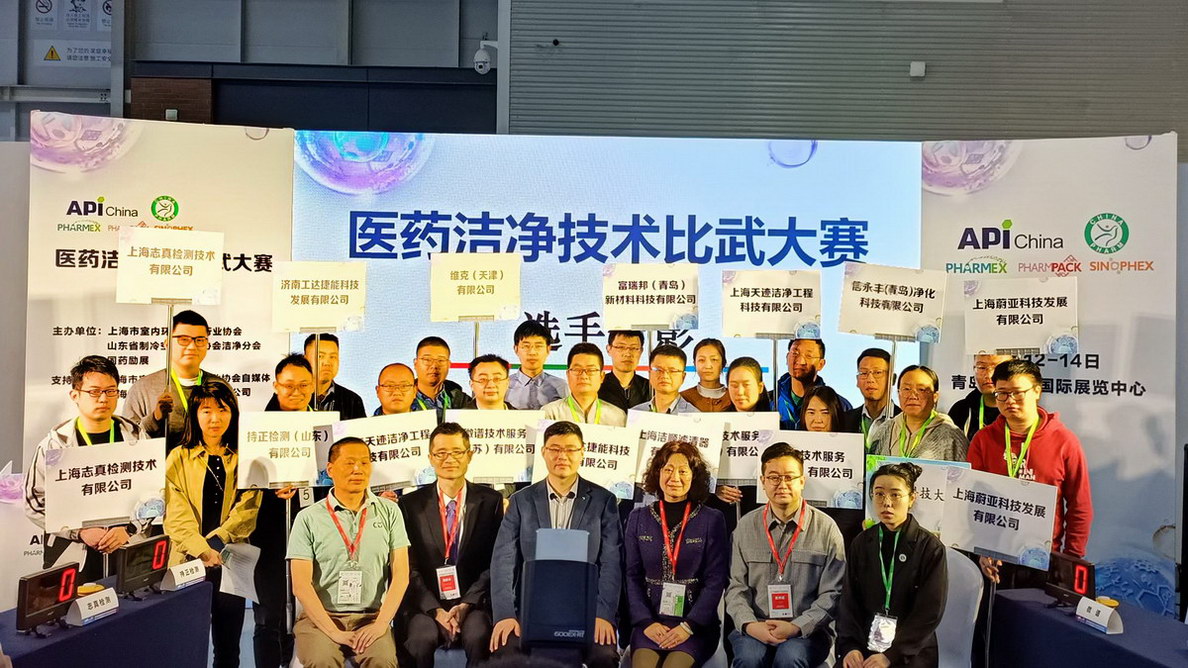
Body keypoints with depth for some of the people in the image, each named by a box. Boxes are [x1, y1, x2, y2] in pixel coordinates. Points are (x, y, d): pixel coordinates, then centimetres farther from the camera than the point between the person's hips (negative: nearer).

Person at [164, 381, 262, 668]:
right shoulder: (179, 458, 5)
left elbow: (247, 510, -2)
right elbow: (176, 514, -6)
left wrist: (216, 541, -17)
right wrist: (202, 550, -19)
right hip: (189, 561, -1)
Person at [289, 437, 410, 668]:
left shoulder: (389, 512, 6)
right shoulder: (308, 518, 2)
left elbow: (400, 574, 2)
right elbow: (301, 585, -3)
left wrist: (380, 624, -10)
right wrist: (333, 632, -12)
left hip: (371, 616, 1)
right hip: (319, 617, 0)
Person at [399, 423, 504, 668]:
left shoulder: (491, 501, 6)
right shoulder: (410, 504, 6)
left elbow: (494, 562, 3)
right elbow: (409, 568, 1)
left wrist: (467, 604, -10)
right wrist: (436, 610, -11)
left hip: (473, 602, 0)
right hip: (425, 604, 0)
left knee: (479, 638, -30)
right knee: (421, 640, -30)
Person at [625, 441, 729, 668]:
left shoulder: (712, 520, 3)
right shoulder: (638, 518, 9)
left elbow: (716, 581, 0)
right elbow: (632, 576, 6)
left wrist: (689, 626, -10)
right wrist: (646, 622, -7)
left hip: (696, 623, -1)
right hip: (650, 620, 1)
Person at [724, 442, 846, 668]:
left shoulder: (826, 528, 2)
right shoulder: (746, 526, 8)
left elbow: (832, 594, 0)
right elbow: (736, 586, 7)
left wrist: (797, 627, -12)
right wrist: (749, 624, -10)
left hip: (807, 630, -1)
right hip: (755, 628, 2)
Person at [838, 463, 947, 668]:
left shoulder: (931, 548, -4)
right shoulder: (861, 543, 7)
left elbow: (930, 612, -8)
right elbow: (849, 601, 4)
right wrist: (850, 646, -10)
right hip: (865, 646, 2)